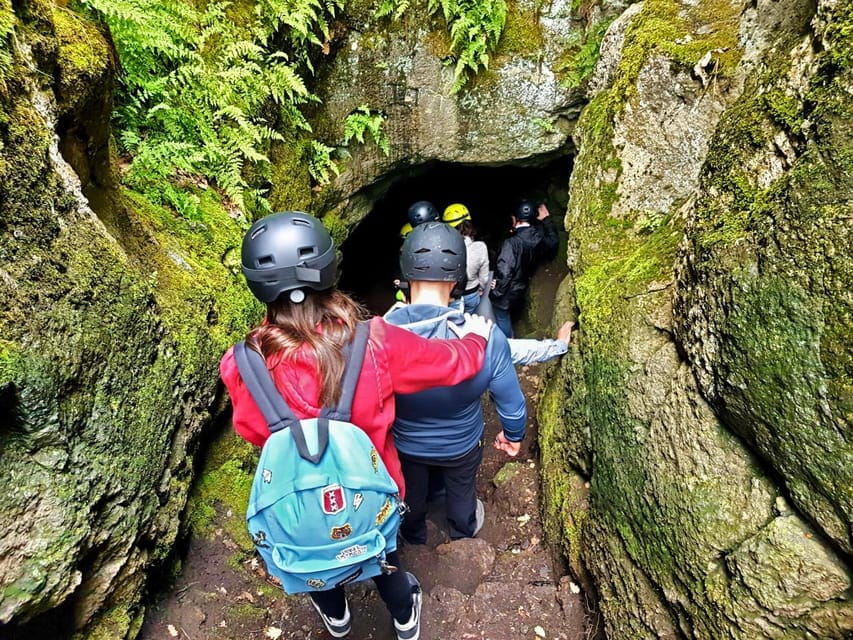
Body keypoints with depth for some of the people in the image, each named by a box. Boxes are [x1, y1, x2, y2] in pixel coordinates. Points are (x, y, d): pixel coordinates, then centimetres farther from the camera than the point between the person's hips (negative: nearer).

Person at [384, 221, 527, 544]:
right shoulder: (485, 337, -34)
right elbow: (512, 403, -19)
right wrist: (513, 435, 4)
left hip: (403, 446, 1)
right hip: (461, 446, 0)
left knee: (410, 496, 32)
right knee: (462, 492, 33)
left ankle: (414, 539, 63)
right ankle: (463, 534, 64)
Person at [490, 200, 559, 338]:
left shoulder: (512, 242, -26)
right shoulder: (538, 240, -3)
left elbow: (504, 272, -30)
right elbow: (553, 241, 21)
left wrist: (497, 291, -15)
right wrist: (546, 219, 25)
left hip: (505, 295, -8)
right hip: (520, 294, 8)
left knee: (504, 330, 7)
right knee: (507, 327, 26)